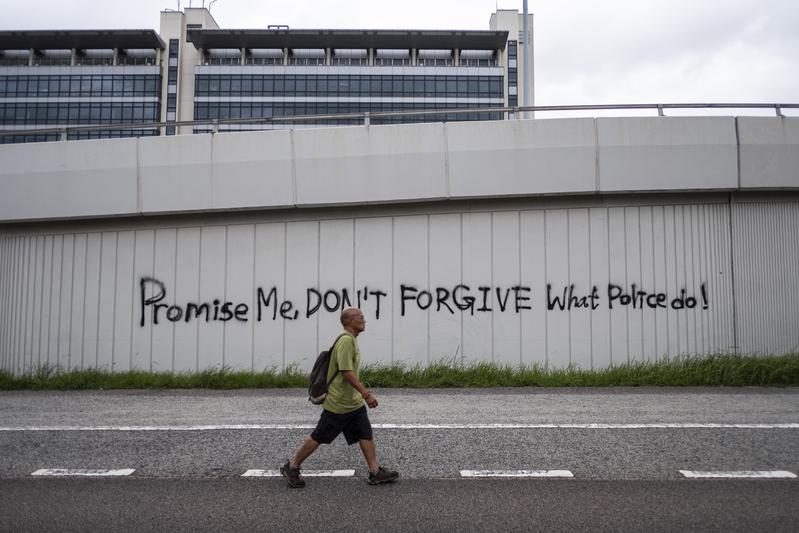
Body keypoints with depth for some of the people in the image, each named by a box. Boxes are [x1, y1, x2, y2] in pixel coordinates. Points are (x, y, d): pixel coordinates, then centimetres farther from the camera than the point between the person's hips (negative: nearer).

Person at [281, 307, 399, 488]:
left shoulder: (352, 340, 10)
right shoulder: (346, 340, -21)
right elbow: (347, 372, -28)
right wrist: (366, 394, -26)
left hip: (354, 402, 9)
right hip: (338, 403, -9)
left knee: (366, 434, 5)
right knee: (318, 437, 3)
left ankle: (375, 472, 11)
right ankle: (291, 467, 17)